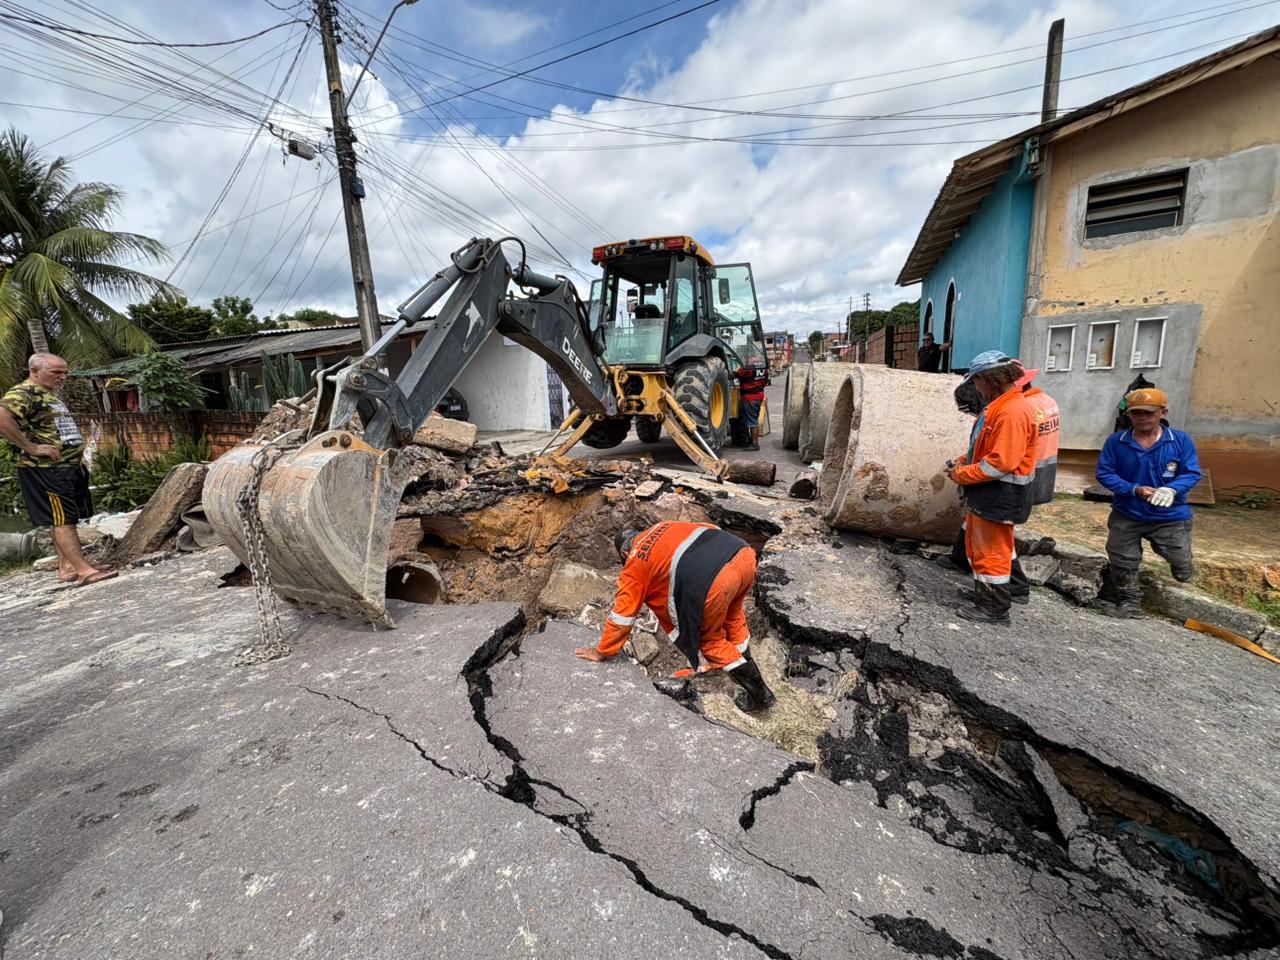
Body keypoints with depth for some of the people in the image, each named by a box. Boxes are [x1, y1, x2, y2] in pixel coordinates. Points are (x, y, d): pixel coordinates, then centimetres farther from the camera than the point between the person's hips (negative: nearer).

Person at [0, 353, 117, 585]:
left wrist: (78, 450, 16)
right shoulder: (24, 393, -12)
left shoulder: (51, 395, 18)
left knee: (65, 519, 12)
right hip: (46, 470, -10)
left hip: (70, 467, 10)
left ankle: (66, 567, 19)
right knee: (63, 519, -10)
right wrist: (31, 447, -24)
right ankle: (84, 570, -11)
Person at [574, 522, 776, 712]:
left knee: (709, 638, 22)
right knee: (732, 617, 34)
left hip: (713, 582, -6)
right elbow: (711, 528, 33)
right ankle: (744, 662, 51)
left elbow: (622, 613, 23)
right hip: (743, 552, 6)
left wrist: (601, 652, 35)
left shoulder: (634, 564, 18)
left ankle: (758, 693, 31)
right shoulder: (663, 526, 30)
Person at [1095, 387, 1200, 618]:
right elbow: (1103, 472, -8)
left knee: (1182, 571, 7)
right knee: (1122, 562, 7)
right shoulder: (1116, 441, -8)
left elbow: (1192, 473, -7)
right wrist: (1134, 490, -21)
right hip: (1126, 515, 0)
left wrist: (1172, 489, -28)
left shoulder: (1181, 440, -7)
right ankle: (1130, 600, 29)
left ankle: (1182, 568, 45)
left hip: (1170, 516, 0)